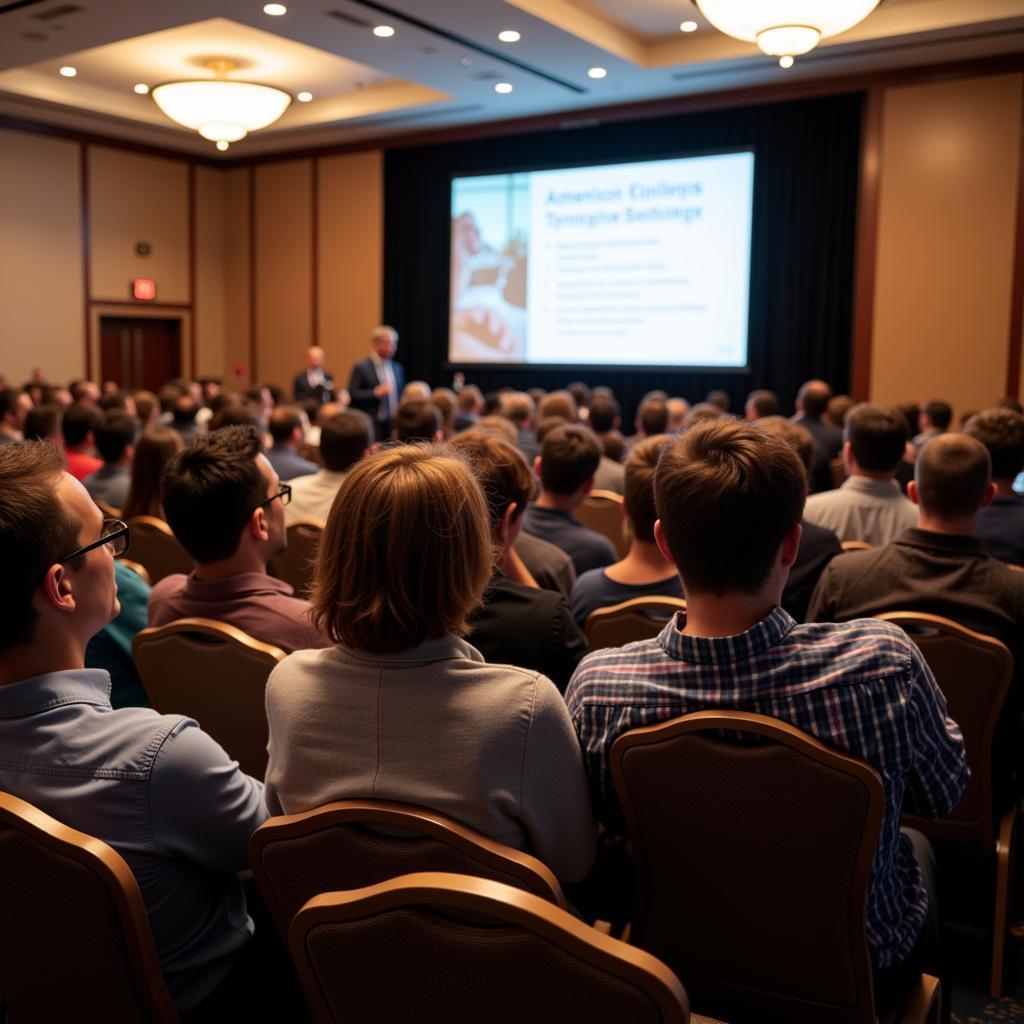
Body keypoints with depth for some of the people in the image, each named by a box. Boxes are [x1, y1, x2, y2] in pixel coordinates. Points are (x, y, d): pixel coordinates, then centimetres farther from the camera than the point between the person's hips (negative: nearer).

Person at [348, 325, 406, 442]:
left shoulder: (397, 368, 14)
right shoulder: (361, 367, -2)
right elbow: (352, 395, -8)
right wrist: (376, 393, -18)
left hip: (394, 424, 5)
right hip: (372, 425, -5)